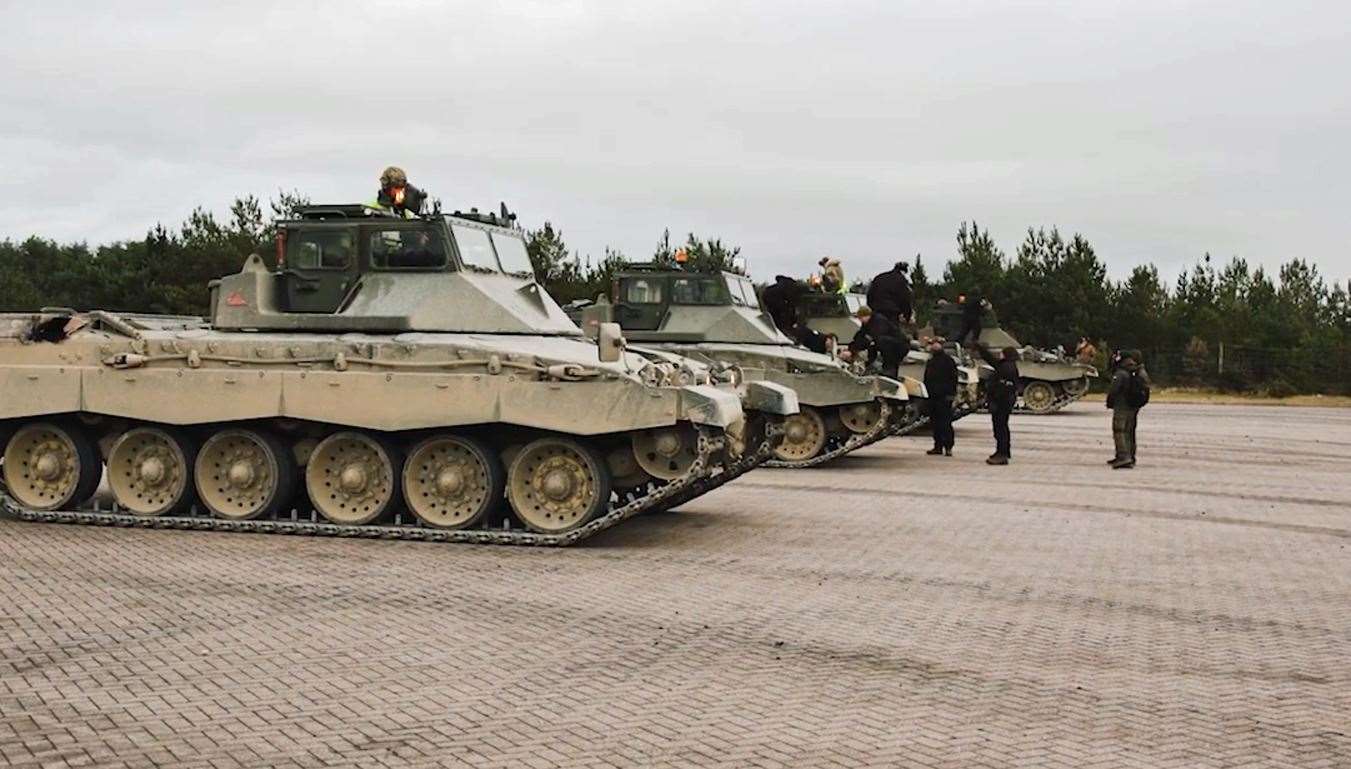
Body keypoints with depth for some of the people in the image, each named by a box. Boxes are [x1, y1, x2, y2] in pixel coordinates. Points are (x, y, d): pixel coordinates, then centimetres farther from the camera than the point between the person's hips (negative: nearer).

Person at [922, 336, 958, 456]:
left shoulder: (948, 360, -3)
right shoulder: (930, 361, 19)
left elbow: (953, 378, -8)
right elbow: (926, 378, 24)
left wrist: (951, 393, -15)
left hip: (944, 397, -7)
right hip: (932, 396, 7)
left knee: (945, 422, -8)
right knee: (935, 422, 7)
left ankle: (948, 446, -6)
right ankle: (938, 446, 12)